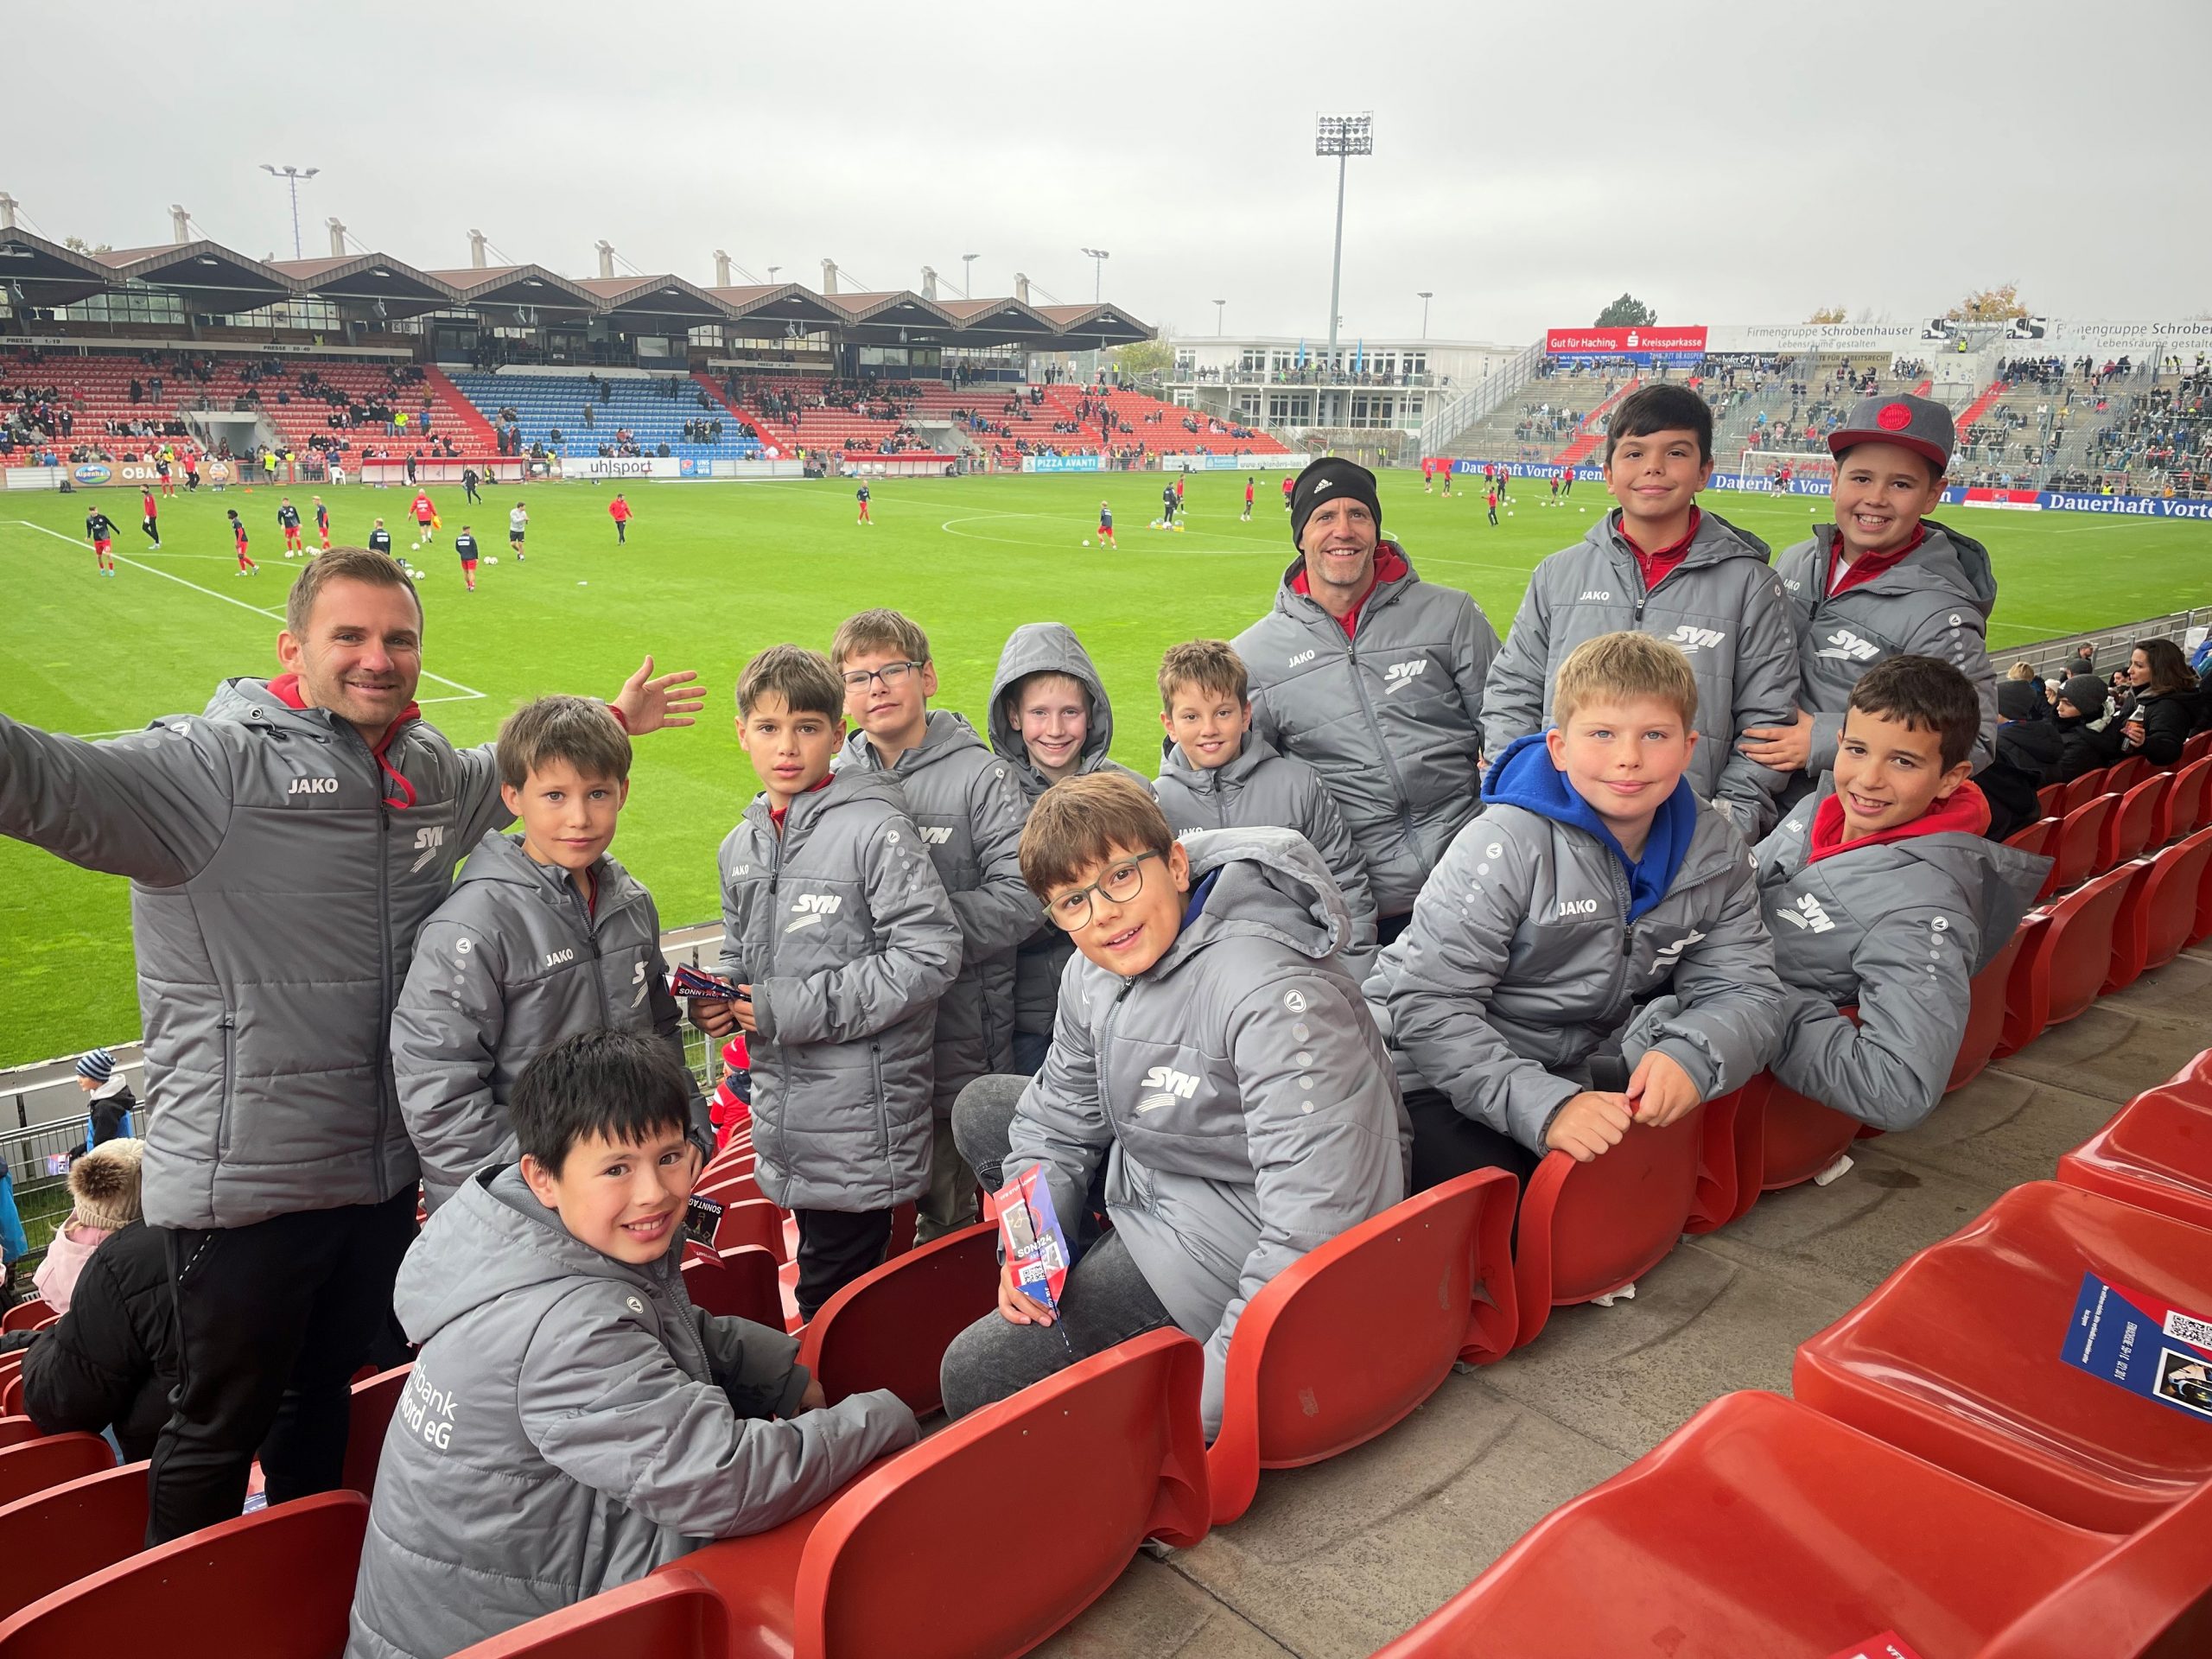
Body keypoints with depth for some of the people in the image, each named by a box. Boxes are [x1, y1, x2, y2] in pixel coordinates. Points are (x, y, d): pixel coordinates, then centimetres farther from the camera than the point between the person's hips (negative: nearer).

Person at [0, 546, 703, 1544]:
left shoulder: (428, 770, 5)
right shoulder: (216, 765, -17)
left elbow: (507, 772, 28)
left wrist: (609, 723, 35)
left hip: (385, 1168, 7)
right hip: (247, 1178, -7)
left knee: (325, 1393, 25)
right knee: (223, 1425, 10)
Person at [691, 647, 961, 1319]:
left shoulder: (875, 829, -13)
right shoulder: (742, 845, 11)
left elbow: (931, 954, -18)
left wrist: (800, 1007, -16)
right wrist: (720, 995, 0)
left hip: (860, 1114, -7)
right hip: (784, 1112, 7)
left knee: (834, 1298, -1)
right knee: (818, 1259, 19)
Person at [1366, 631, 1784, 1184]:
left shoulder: (1716, 851, -1)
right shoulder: (1507, 845, -20)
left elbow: (1743, 989, -1)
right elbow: (1428, 1004, -23)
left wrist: (1691, 1056, -25)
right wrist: (1543, 1106, -34)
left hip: (1577, 1070, 6)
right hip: (1441, 1077, -6)